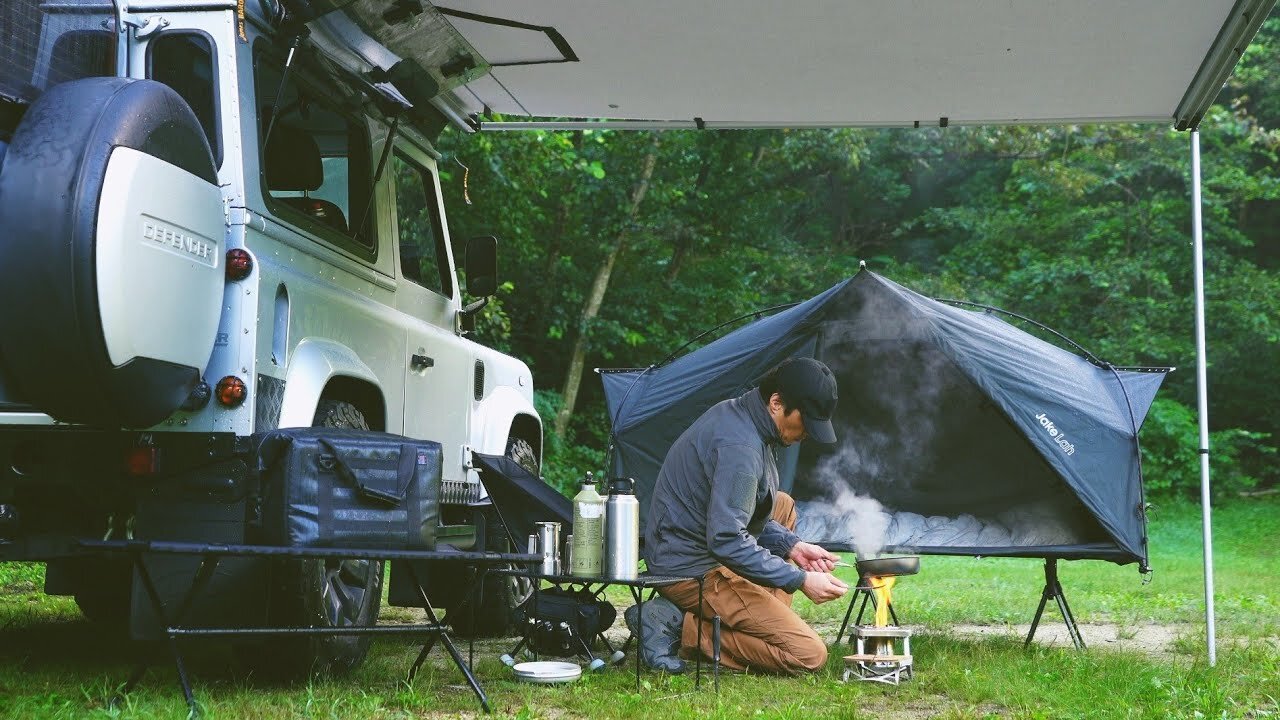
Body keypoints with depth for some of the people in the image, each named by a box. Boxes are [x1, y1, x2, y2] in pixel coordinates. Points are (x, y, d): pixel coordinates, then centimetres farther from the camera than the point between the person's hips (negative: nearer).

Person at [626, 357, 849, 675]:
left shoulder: (735, 415, 9)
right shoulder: (739, 446, -23)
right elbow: (726, 540, -27)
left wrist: (792, 545, 9)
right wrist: (800, 580, -22)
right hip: (692, 570, -11)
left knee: (783, 505, 27)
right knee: (808, 654, -13)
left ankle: (770, 621, 15)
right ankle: (684, 627, -10)